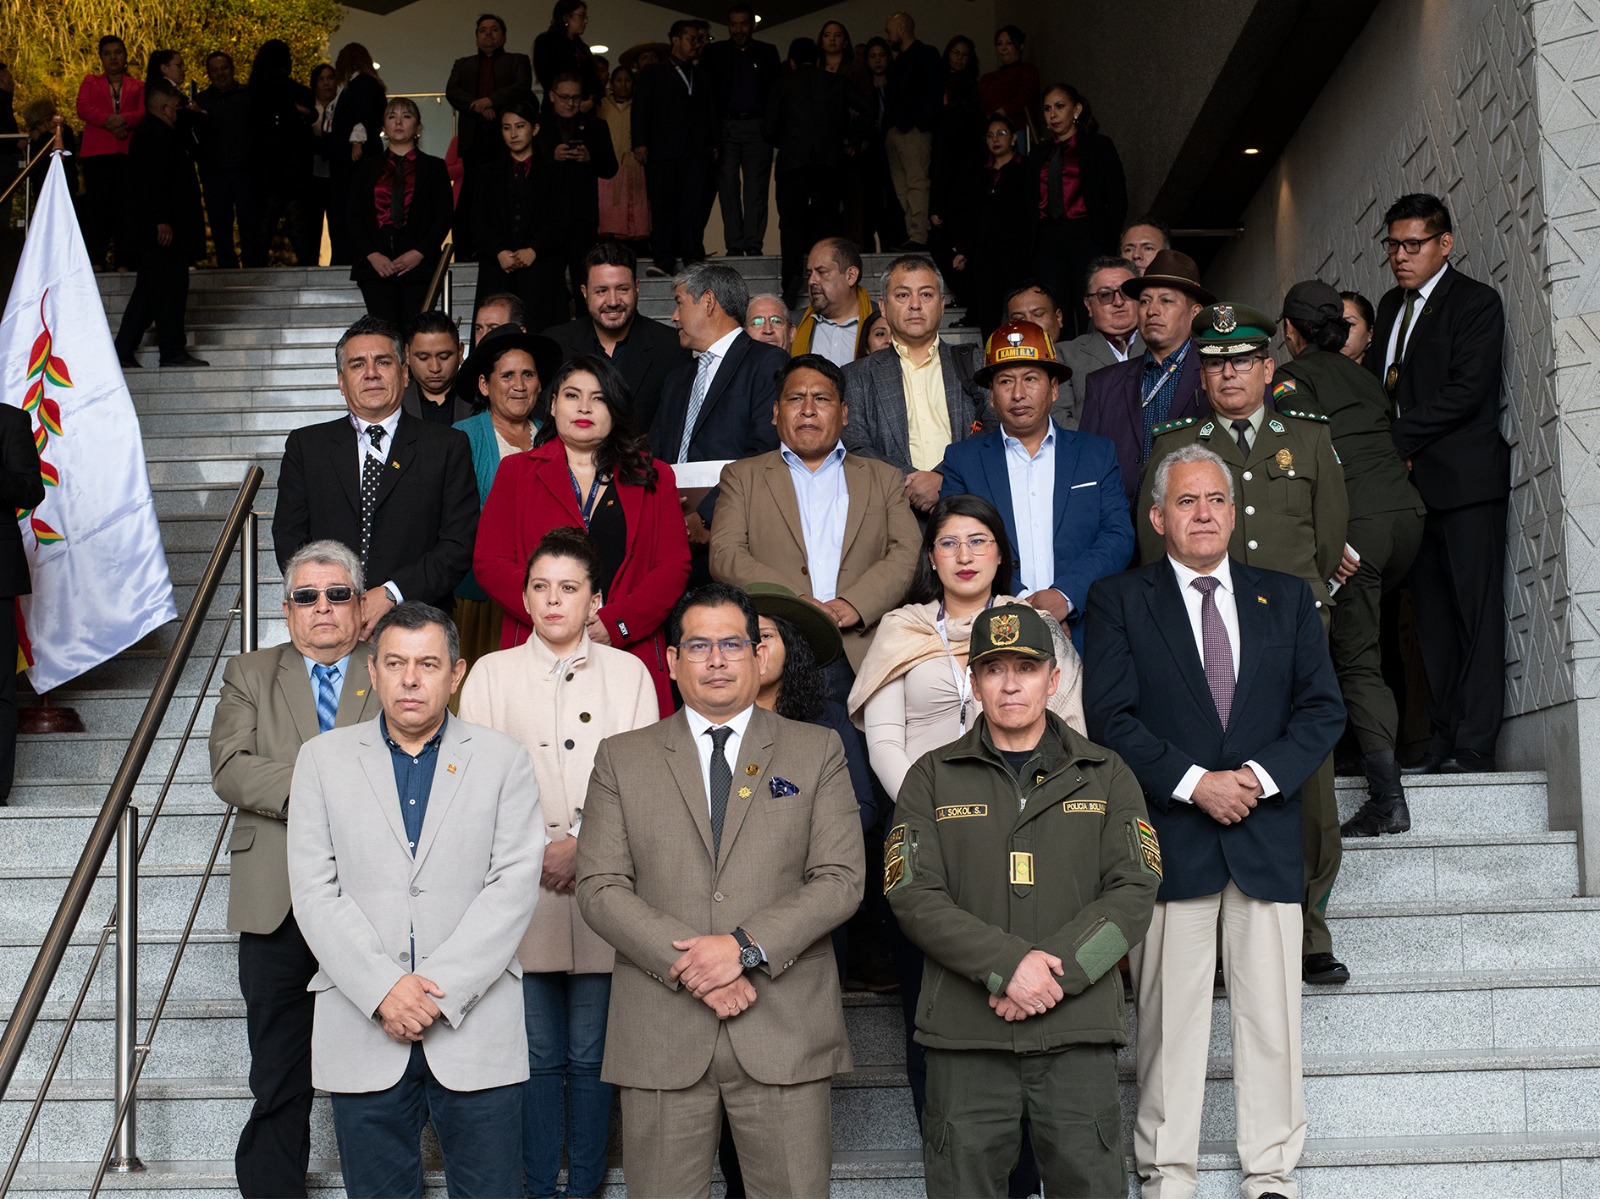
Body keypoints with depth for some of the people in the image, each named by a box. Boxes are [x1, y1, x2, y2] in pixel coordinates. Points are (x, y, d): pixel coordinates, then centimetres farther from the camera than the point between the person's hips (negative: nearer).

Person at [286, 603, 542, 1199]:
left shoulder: (503, 760, 5)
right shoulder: (323, 758, 7)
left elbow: (514, 885, -4)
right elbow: (315, 891, 0)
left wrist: (441, 991, -13)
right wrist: (383, 990, -12)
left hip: (476, 1027, -1)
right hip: (363, 1030, 1)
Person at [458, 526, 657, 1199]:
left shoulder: (628, 673, 9)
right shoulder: (492, 674, 10)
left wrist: (582, 842, -9)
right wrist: (535, 852, -8)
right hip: (522, 891, 0)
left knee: (591, 1055, 3)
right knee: (539, 1055, 3)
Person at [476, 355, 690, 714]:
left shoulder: (653, 478, 15)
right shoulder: (516, 472, 15)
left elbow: (675, 566, 6)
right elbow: (488, 563, 4)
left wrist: (616, 624, -10)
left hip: (631, 654, 0)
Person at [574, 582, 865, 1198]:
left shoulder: (817, 751, 9)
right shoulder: (622, 757, 10)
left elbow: (840, 878, 0)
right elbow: (599, 887, 2)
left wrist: (747, 947, -13)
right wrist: (686, 964, -12)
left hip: (785, 1031, 0)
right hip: (660, 1033, 1)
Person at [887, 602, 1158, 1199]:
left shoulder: (1105, 775, 11)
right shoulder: (933, 778, 9)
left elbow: (1134, 891, 1)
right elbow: (913, 895, -2)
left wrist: (1055, 974, -12)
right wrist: (1008, 965, -15)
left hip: (1079, 1024, 0)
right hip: (965, 1035, 0)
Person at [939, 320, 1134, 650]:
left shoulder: (1097, 455, 15)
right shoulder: (961, 461, 13)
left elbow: (1118, 538, 6)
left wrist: (1065, 595, -10)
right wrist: (1017, 605, -10)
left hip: (1085, 633, 1)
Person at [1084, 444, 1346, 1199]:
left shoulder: (1287, 598, 14)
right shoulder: (1118, 600, 5)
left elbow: (1323, 707, 7)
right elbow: (1111, 717, -4)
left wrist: (1263, 774, -9)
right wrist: (1194, 783, -13)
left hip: (1267, 836, 2)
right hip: (1169, 838, -2)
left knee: (1270, 1011, 4)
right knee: (1169, 1017, 1)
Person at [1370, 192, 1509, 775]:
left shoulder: (1476, 302, -4)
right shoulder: (1391, 305, 18)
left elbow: (1466, 390, -15)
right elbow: (1377, 383, 18)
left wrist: (1395, 442, -14)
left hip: (1465, 480, -7)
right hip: (1411, 481, 7)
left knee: (1476, 611, -6)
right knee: (1432, 616, 6)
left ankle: (1474, 744, -7)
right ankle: (1443, 741, 8)